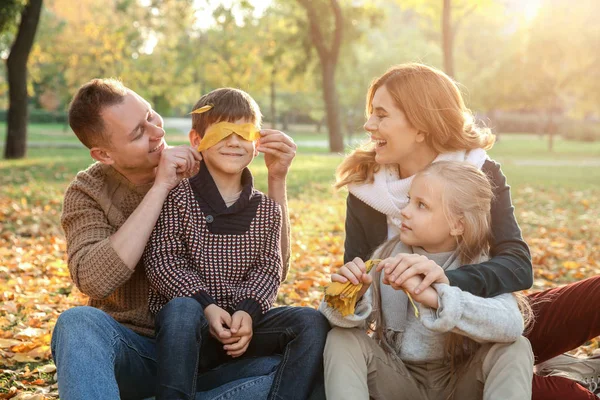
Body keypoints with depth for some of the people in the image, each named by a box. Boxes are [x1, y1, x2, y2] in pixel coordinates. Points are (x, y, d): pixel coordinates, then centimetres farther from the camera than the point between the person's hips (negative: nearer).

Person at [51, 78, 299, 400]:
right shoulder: (88, 192, -2)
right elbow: (94, 281, -23)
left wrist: (277, 178, -11)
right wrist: (160, 188, -21)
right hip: (133, 355, -2)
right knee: (79, 323, -34)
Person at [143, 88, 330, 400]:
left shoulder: (266, 208, 10)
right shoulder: (177, 196, 0)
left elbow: (268, 269, 4)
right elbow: (162, 259, -7)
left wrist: (247, 310, -17)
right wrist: (206, 306, -20)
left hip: (243, 322, 4)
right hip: (190, 326, -3)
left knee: (311, 322, -18)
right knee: (182, 309, -37)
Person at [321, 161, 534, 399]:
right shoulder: (388, 256, -8)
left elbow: (512, 324, -36)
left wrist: (432, 295, -49)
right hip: (399, 381, 2)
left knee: (516, 348, -27)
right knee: (341, 339, -22)